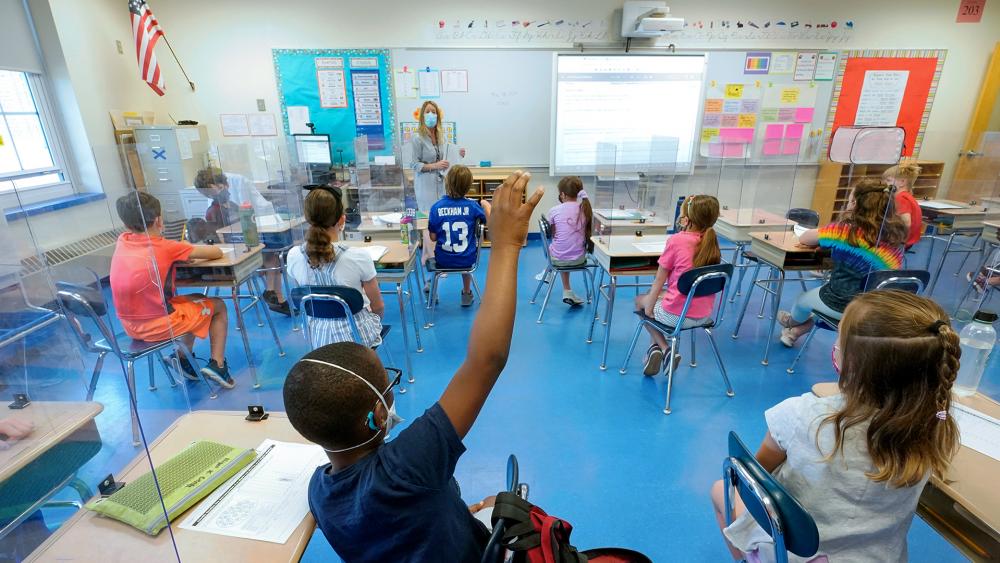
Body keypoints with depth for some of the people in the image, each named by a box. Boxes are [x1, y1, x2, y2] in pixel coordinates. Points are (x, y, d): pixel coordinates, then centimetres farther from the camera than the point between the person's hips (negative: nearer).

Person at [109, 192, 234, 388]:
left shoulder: (121, 242, 1)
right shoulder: (165, 248, -16)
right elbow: (216, 253, -10)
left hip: (130, 327, 7)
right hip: (158, 326, -7)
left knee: (197, 300, 27)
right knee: (218, 306, 15)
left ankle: (184, 359, 28)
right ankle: (216, 364, 7)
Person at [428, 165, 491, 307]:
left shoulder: (436, 207, -13)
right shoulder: (472, 206, -13)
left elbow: (433, 238, -7)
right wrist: (486, 205, 19)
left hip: (443, 261, 0)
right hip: (468, 260, 0)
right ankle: (466, 293, 44)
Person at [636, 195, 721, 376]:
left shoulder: (676, 240, -15)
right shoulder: (712, 242, 1)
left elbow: (659, 281, -9)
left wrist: (648, 307, 2)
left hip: (677, 315, -6)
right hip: (705, 315, 6)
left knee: (640, 300, 22)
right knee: (658, 294, 30)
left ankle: (664, 349, 13)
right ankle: (655, 348, 23)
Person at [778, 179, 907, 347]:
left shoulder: (846, 230, -19)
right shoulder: (895, 232, -1)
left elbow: (803, 239, -6)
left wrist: (827, 240, 13)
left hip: (847, 304, -5)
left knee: (802, 299, 25)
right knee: (817, 291, 31)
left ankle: (794, 322, 56)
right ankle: (797, 330, 45)